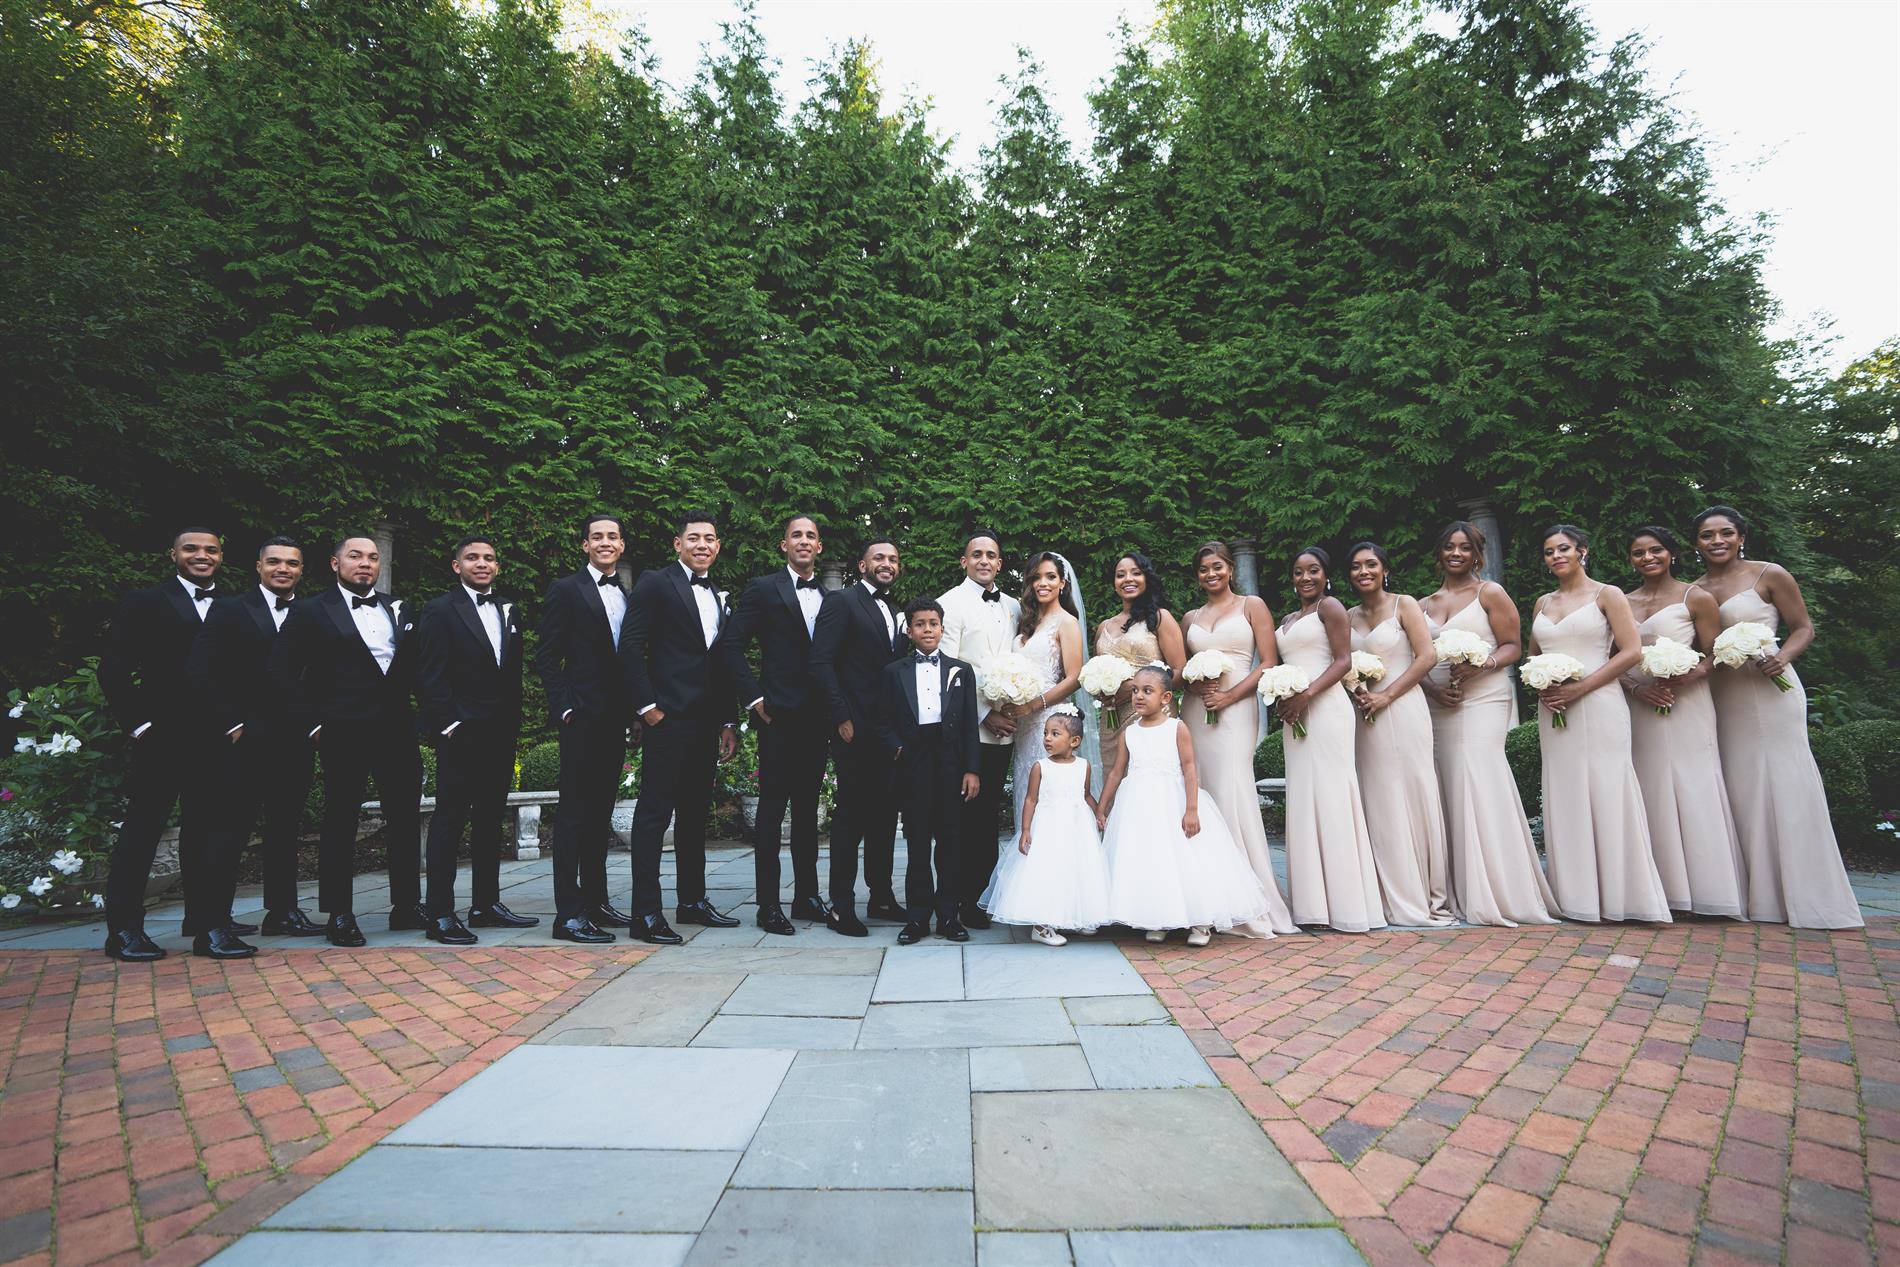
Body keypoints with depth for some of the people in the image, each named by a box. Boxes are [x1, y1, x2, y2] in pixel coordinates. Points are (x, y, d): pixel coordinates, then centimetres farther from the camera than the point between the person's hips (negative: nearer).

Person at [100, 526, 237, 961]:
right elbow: (113, 669, 0)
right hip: (161, 737, -2)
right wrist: (137, 723, -7)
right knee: (141, 829, 6)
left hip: (216, 739, 3)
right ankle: (124, 929, 16)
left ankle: (208, 926, 11)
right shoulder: (144, 602, 3)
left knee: (206, 831, 6)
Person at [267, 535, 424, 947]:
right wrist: (313, 723, -6)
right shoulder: (309, 612, 2)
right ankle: (339, 914, 14)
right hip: (343, 735, -4)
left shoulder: (397, 610, 14)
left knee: (406, 817, 7)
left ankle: (407, 905, 18)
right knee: (340, 823, 4)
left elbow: (413, 665, 16)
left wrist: (403, 705, 3)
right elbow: (282, 672, -2)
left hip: (397, 731, 4)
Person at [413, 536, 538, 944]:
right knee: (450, 820, -2)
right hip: (460, 735, -6)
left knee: (490, 820, 12)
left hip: (501, 734, 6)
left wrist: (513, 722, 9)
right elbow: (430, 677, -9)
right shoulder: (440, 611, -3)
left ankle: (486, 904, 21)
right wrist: (448, 725, -14)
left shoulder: (508, 611, 15)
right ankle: (440, 915, 4)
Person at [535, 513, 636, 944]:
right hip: (582, 716, -6)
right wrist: (564, 708, -13)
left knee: (601, 811, 13)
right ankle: (568, 913, 1)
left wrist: (633, 711, 7)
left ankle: (596, 900, 23)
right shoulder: (566, 590, -2)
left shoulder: (629, 595, 14)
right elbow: (546, 658, -6)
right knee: (574, 811, -4)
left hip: (615, 718, 6)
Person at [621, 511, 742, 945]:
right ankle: (646, 913, 0)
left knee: (696, 812, 13)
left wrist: (728, 721, 14)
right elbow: (630, 646, -9)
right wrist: (647, 705, -13)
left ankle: (692, 900, 24)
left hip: (707, 722, 7)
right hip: (668, 718, -7)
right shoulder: (655, 583, -1)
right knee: (654, 812, -5)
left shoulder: (719, 597, 18)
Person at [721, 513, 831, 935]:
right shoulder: (762, 588, -1)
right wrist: (754, 697, -11)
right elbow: (731, 644, -7)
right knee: (772, 809, 1)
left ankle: (807, 895, 23)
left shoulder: (829, 597, 13)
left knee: (808, 809, 13)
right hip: (779, 714, -5)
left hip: (817, 717, 5)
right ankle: (768, 904, 10)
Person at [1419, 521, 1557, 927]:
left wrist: (1483, 664, -21)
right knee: (1451, 785, 1)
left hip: (1483, 700, -4)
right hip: (1439, 705, 4)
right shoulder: (1424, 605, 17)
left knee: (1479, 782, -13)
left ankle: (1495, 894, -4)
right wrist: (1431, 688, -5)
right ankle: (1460, 893, 6)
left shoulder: (1490, 593, 4)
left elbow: (1512, 646, -1)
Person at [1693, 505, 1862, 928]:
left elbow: (1803, 627, -1)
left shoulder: (1769, 575, -1)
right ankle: (1758, 894, 15)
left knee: (1784, 785, -4)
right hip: (1723, 699, 4)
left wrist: (1783, 657, -19)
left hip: (1770, 691, -4)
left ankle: (1806, 895, 6)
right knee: (1740, 789, 6)